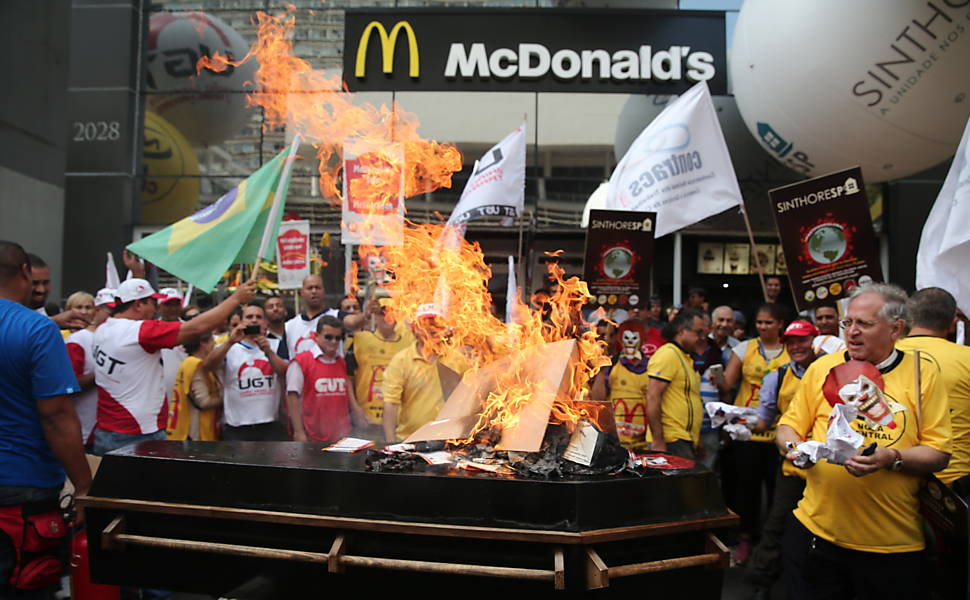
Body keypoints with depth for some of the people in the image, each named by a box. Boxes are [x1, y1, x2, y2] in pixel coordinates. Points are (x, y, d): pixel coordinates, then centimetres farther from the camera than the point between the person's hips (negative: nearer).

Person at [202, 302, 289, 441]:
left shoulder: (275, 346, 11)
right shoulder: (228, 347, 6)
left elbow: (287, 373, -5)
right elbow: (207, 366, -13)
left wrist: (268, 352, -22)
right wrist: (230, 342, -27)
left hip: (272, 427, 1)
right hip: (237, 429, -1)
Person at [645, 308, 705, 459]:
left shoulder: (686, 358, 21)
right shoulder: (668, 354, -11)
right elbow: (652, 397, -19)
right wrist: (658, 441, -22)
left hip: (686, 442, 10)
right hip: (672, 442, -10)